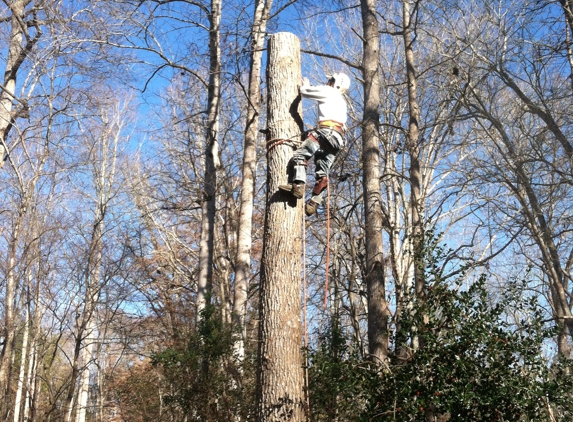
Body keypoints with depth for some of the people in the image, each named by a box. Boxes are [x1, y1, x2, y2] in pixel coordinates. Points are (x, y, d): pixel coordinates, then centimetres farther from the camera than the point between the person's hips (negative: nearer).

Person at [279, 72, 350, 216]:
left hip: (326, 131, -9)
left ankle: (298, 186, -35)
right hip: (338, 138, 9)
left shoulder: (328, 91, 11)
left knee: (300, 155, -16)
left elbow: (305, 92, 14)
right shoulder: (341, 101, 37)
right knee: (322, 173, 4)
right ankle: (313, 203, -2)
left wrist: (305, 85, 35)